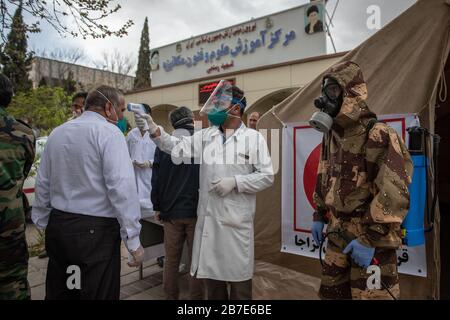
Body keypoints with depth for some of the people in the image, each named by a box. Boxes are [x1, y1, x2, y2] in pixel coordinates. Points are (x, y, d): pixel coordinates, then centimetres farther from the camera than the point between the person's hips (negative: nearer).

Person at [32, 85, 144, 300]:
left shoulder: (57, 133, 10)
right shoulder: (109, 132, -10)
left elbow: (42, 183, 13)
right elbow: (121, 186, -19)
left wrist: (43, 223, 23)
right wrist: (133, 240, -16)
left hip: (57, 225, 7)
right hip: (96, 230, -7)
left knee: (58, 293, 20)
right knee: (97, 294, 6)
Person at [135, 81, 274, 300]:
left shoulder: (254, 138, -2)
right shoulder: (205, 136, 9)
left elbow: (267, 176, -5)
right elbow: (178, 147, 0)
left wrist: (234, 182, -14)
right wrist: (155, 131, -13)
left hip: (237, 220, -3)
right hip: (208, 218, 4)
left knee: (238, 275, 8)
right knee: (211, 274, 17)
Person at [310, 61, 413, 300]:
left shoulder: (379, 135, -16)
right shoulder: (331, 135, 9)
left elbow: (394, 194, -21)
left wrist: (370, 239, -20)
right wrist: (319, 216, 17)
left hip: (372, 237, -7)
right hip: (338, 233, 7)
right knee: (331, 292, 18)